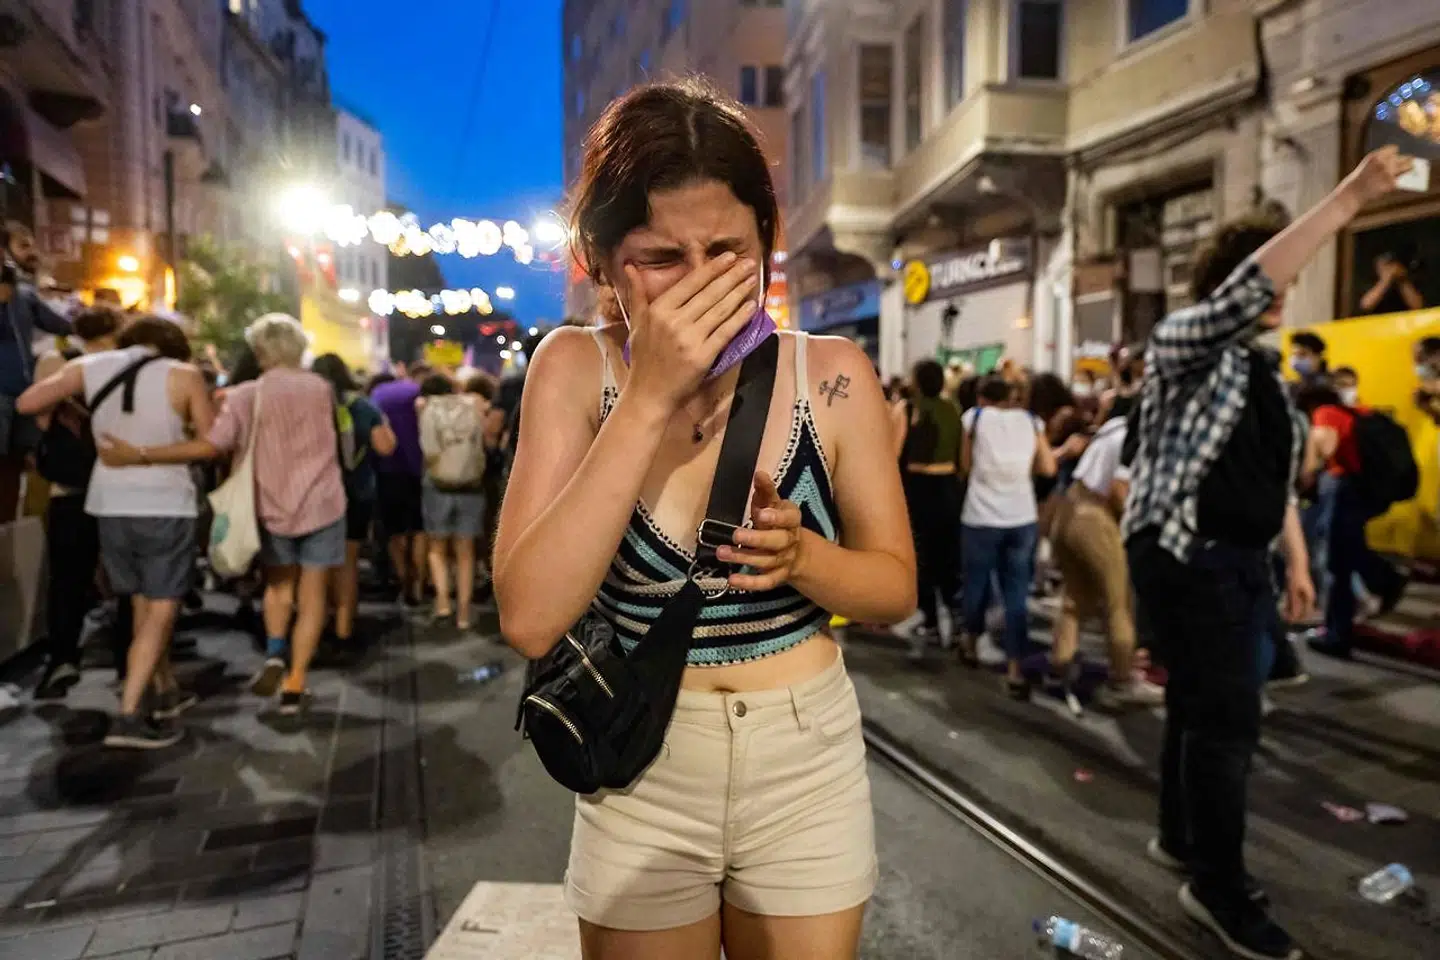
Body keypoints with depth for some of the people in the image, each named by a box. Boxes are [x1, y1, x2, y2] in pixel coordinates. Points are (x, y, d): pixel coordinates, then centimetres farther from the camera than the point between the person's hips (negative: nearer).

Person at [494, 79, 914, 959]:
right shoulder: (576, 371, -12)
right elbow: (530, 619, -23)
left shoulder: (833, 376, -10)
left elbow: (898, 588, -2)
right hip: (642, 778, 0)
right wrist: (649, 398, -28)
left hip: (807, 770, 1)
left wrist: (800, 556, -24)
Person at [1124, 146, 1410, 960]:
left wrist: (1297, 561, 15)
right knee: (1228, 718, -8)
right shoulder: (1185, 344, -6)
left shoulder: (1267, 375, 17)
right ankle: (1221, 891, 5)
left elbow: (1277, 479, 19)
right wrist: (1351, 198, -25)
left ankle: (1181, 839, 32)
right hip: (1186, 558, -8)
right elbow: (1248, 286, -26)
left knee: (1204, 706, 16)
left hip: (1244, 562, 8)